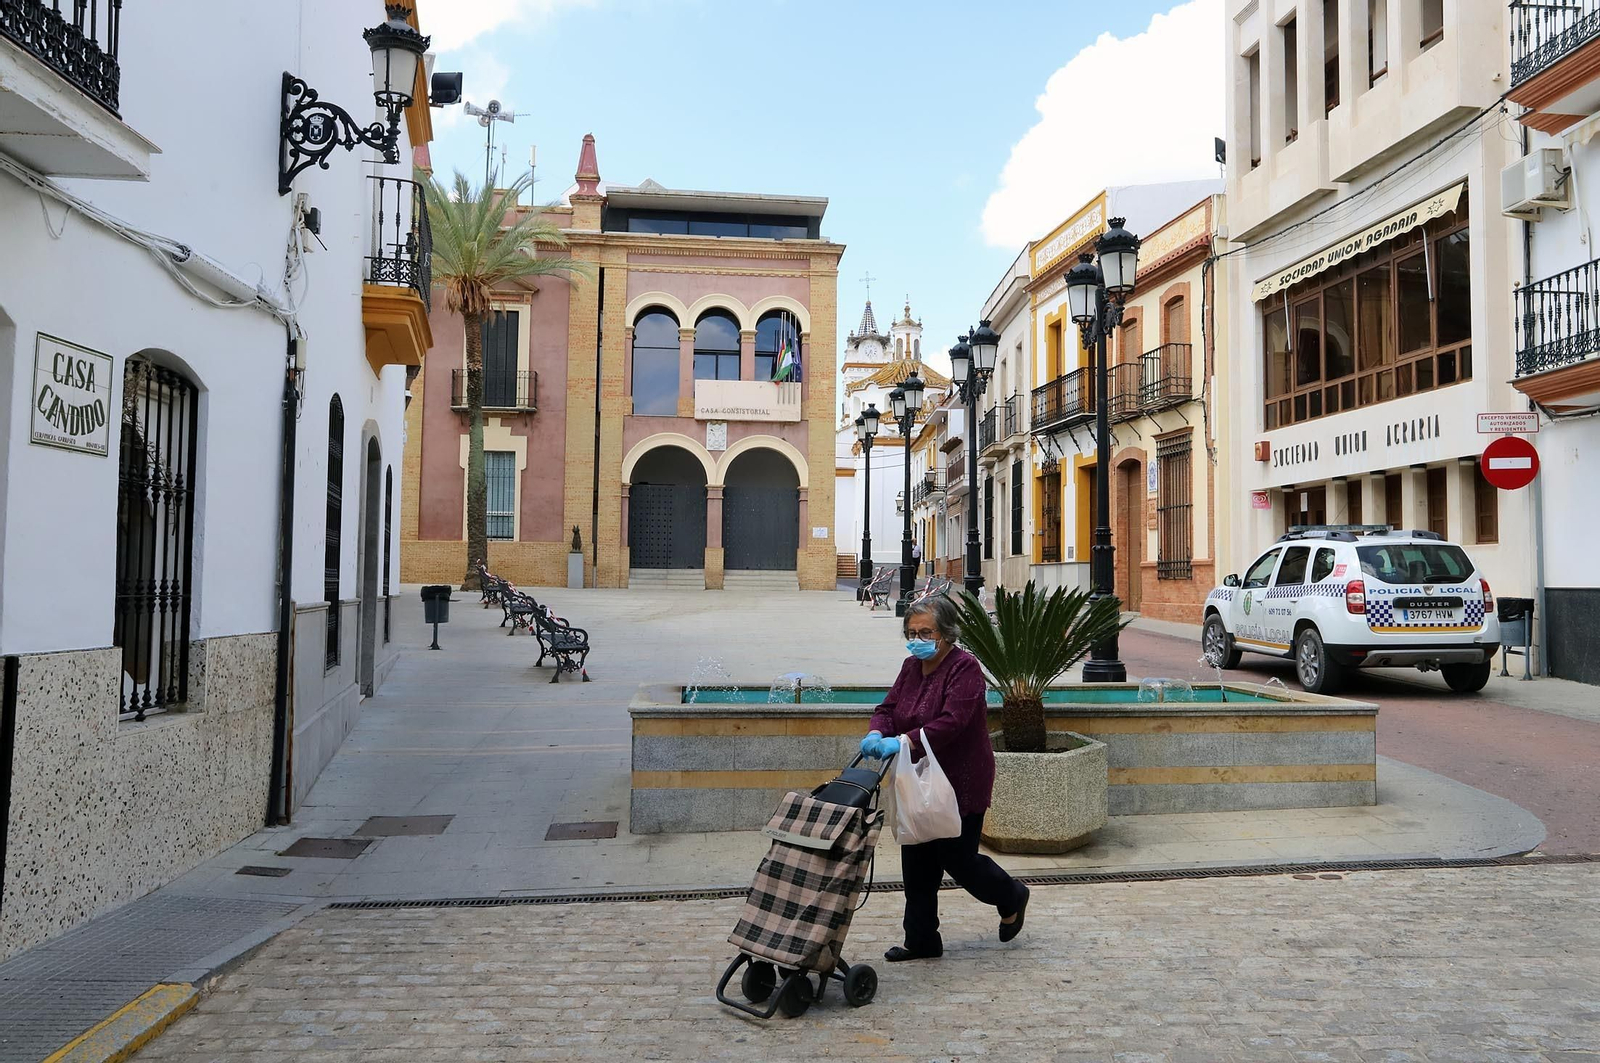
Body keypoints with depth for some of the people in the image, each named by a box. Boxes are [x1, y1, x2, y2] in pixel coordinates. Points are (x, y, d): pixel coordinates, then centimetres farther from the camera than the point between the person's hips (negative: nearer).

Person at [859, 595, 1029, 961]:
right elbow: (889, 707, 2)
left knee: (957, 859, 3)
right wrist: (877, 733, -19)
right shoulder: (912, 666, 6)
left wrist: (904, 742, -36)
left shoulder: (965, 667, -17)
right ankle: (921, 941, 20)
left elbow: (951, 722, -28)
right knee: (917, 862, 9)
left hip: (961, 785, -7)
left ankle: (1012, 897, 31)